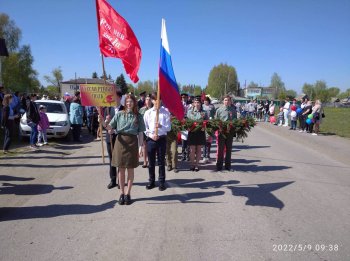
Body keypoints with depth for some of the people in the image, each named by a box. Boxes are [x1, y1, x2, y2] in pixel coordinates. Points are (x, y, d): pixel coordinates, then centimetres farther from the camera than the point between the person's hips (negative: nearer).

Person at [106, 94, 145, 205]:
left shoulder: (138, 116, 5)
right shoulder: (119, 114, 5)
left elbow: (140, 133, 4)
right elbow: (110, 127, 0)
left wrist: (140, 146, -5)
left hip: (132, 142, 0)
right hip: (120, 141, 0)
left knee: (130, 169, 6)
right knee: (121, 169, 6)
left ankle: (128, 193, 18)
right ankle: (122, 193, 19)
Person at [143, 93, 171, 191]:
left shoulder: (166, 112, -1)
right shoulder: (147, 113, 4)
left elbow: (169, 127, -6)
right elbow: (145, 127, 5)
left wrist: (161, 126, -25)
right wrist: (151, 135, -11)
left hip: (162, 139, -2)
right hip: (150, 139, 2)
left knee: (161, 162, 7)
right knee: (151, 162, 10)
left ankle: (162, 182, 18)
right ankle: (151, 181, 25)